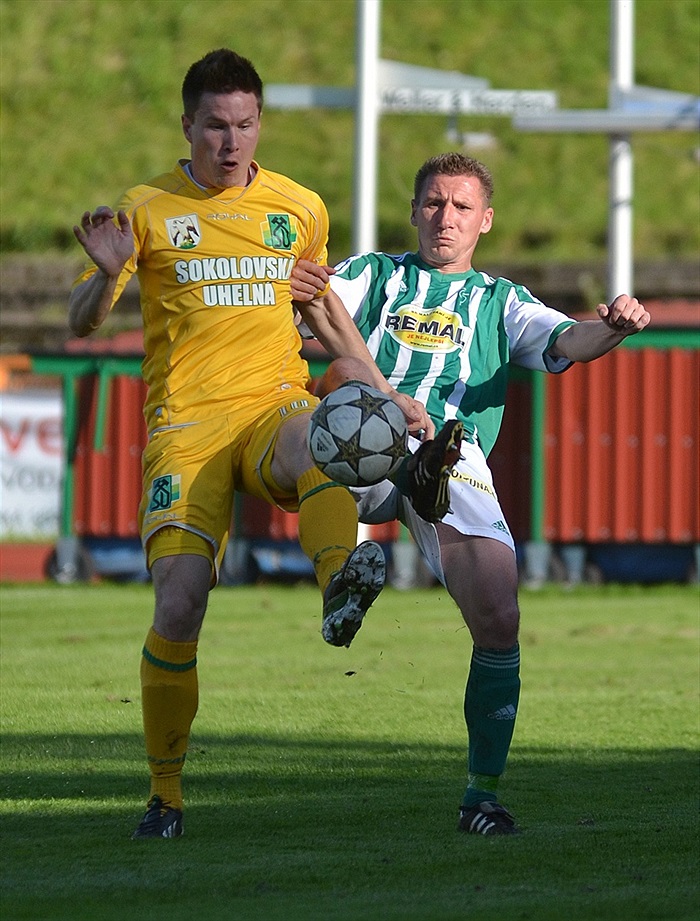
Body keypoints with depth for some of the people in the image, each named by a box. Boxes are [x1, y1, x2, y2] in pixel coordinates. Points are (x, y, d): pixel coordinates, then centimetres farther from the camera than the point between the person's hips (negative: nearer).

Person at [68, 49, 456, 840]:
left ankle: (340, 588, -63)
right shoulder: (148, 210, 5)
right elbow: (80, 323, 2)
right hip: (186, 420, -1)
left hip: (274, 402, 1)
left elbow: (326, 315, 28)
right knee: (178, 605, -14)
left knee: (313, 439, -38)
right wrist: (106, 274, -19)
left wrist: (384, 394, 20)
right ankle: (165, 794, 1)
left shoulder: (298, 209, 13)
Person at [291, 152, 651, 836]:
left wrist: (612, 327, -14)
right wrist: (297, 291, -16)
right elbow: (324, 305, 10)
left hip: (455, 460, 1)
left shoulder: (500, 302, 29)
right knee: (348, 374, -35)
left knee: (498, 619, -14)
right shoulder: (374, 274, 29)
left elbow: (565, 343, 10)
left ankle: (482, 792, 0)